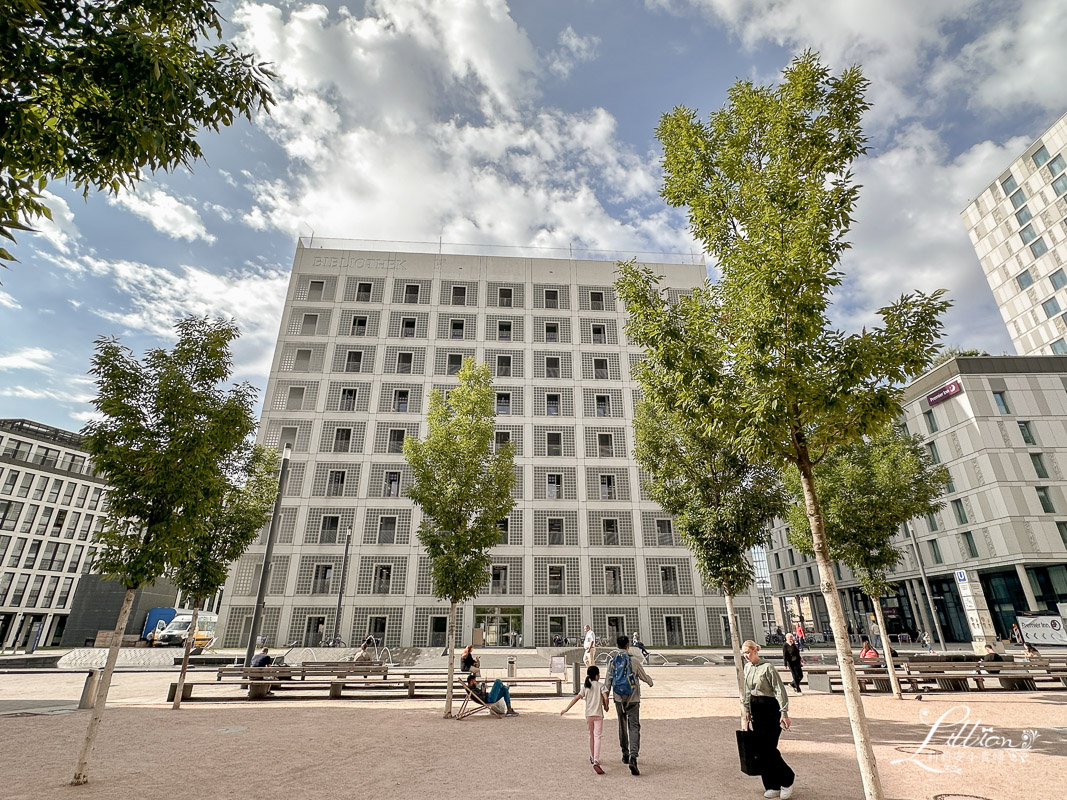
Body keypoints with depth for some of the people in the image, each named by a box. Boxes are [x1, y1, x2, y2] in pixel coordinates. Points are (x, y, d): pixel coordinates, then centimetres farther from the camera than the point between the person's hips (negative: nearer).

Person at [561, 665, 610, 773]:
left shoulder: (585, 687, 5)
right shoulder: (600, 685, -4)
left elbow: (576, 698, -1)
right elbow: (605, 698, -16)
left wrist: (566, 709, 0)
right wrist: (606, 707, 5)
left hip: (588, 715, 4)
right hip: (598, 714, -4)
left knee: (591, 736, 22)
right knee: (597, 737, -8)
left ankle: (592, 757, 35)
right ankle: (596, 761, -22)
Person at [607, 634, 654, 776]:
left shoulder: (612, 661, -2)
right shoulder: (634, 660, -9)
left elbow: (608, 682, 0)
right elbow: (644, 677, 3)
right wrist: (650, 682, 26)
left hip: (618, 700, 3)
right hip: (633, 700, -3)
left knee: (622, 726, 20)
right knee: (634, 727, -3)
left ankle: (625, 754, 31)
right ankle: (633, 756, -21)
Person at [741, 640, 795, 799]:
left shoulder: (767, 667, -14)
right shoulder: (747, 668, 8)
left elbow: (780, 690, -14)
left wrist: (784, 713, -17)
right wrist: (747, 710, 15)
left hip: (770, 708, -7)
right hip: (756, 709, 7)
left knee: (768, 748, -7)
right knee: (760, 749, 7)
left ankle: (787, 779, 15)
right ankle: (772, 786, 17)